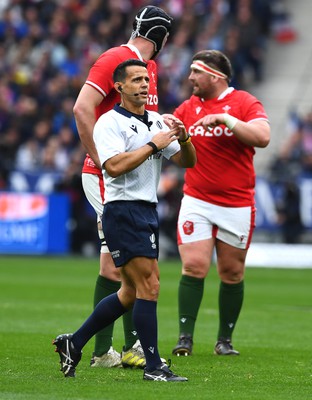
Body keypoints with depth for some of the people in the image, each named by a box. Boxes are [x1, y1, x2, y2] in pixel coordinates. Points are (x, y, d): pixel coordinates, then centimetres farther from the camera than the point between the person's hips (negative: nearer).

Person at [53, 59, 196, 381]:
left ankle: (74, 343, 22)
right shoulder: (109, 123, -8)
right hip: (123, 211, -9)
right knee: (148, 285, -13)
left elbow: (187, 161, 15)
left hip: (147, 211, 9)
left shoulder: (156, 122, 16)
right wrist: (153, 145, -17)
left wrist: (183, 139, -5)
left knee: (132, 293, 12)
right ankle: (153, 366, -8)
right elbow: (115, 165, -22)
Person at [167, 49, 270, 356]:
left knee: (232, 274, 5)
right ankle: (185, 337, -8)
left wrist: (226, 119, -24)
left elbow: (262, 137, -19)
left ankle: (225, 340, 15)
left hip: (237, 205, -2)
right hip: (197, 201, 2)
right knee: (194, 267, -10)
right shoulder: (188, 107, 8)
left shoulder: (245, 103, -4)